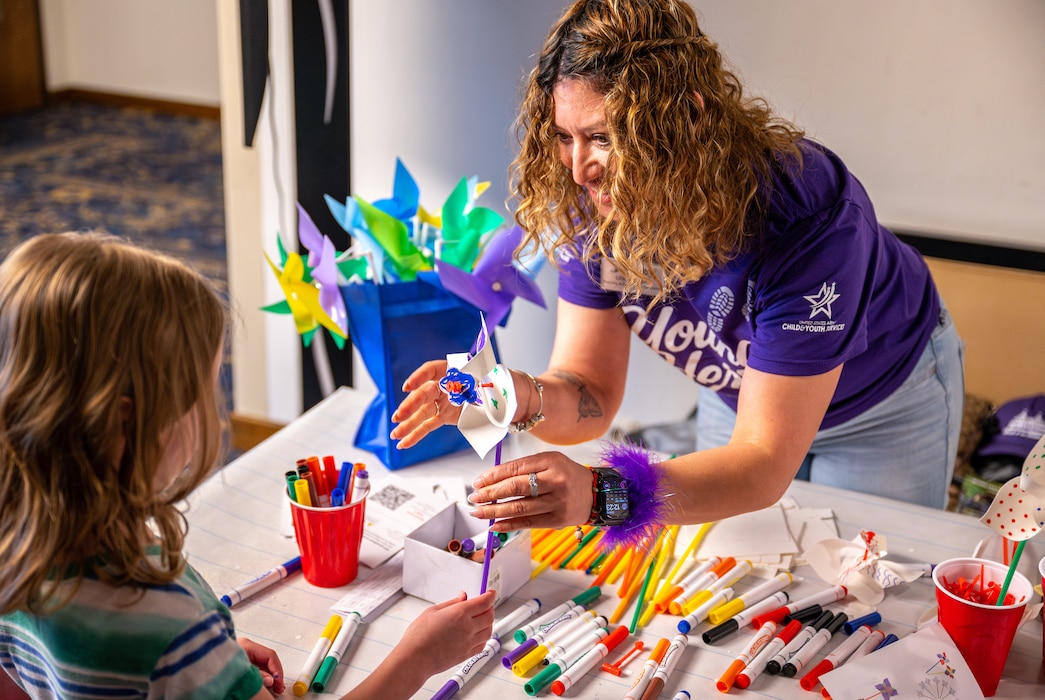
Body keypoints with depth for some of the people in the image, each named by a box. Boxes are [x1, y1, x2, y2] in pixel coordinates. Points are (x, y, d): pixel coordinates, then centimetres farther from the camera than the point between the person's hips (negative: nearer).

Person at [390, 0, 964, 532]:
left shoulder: (804, 218, -41)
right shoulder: (597, 206, -25)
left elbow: (764, 464, -42)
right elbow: (590, 397, -20)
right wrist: (524, 398, -44)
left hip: (883, 409, -4)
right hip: (737, 394, 4)